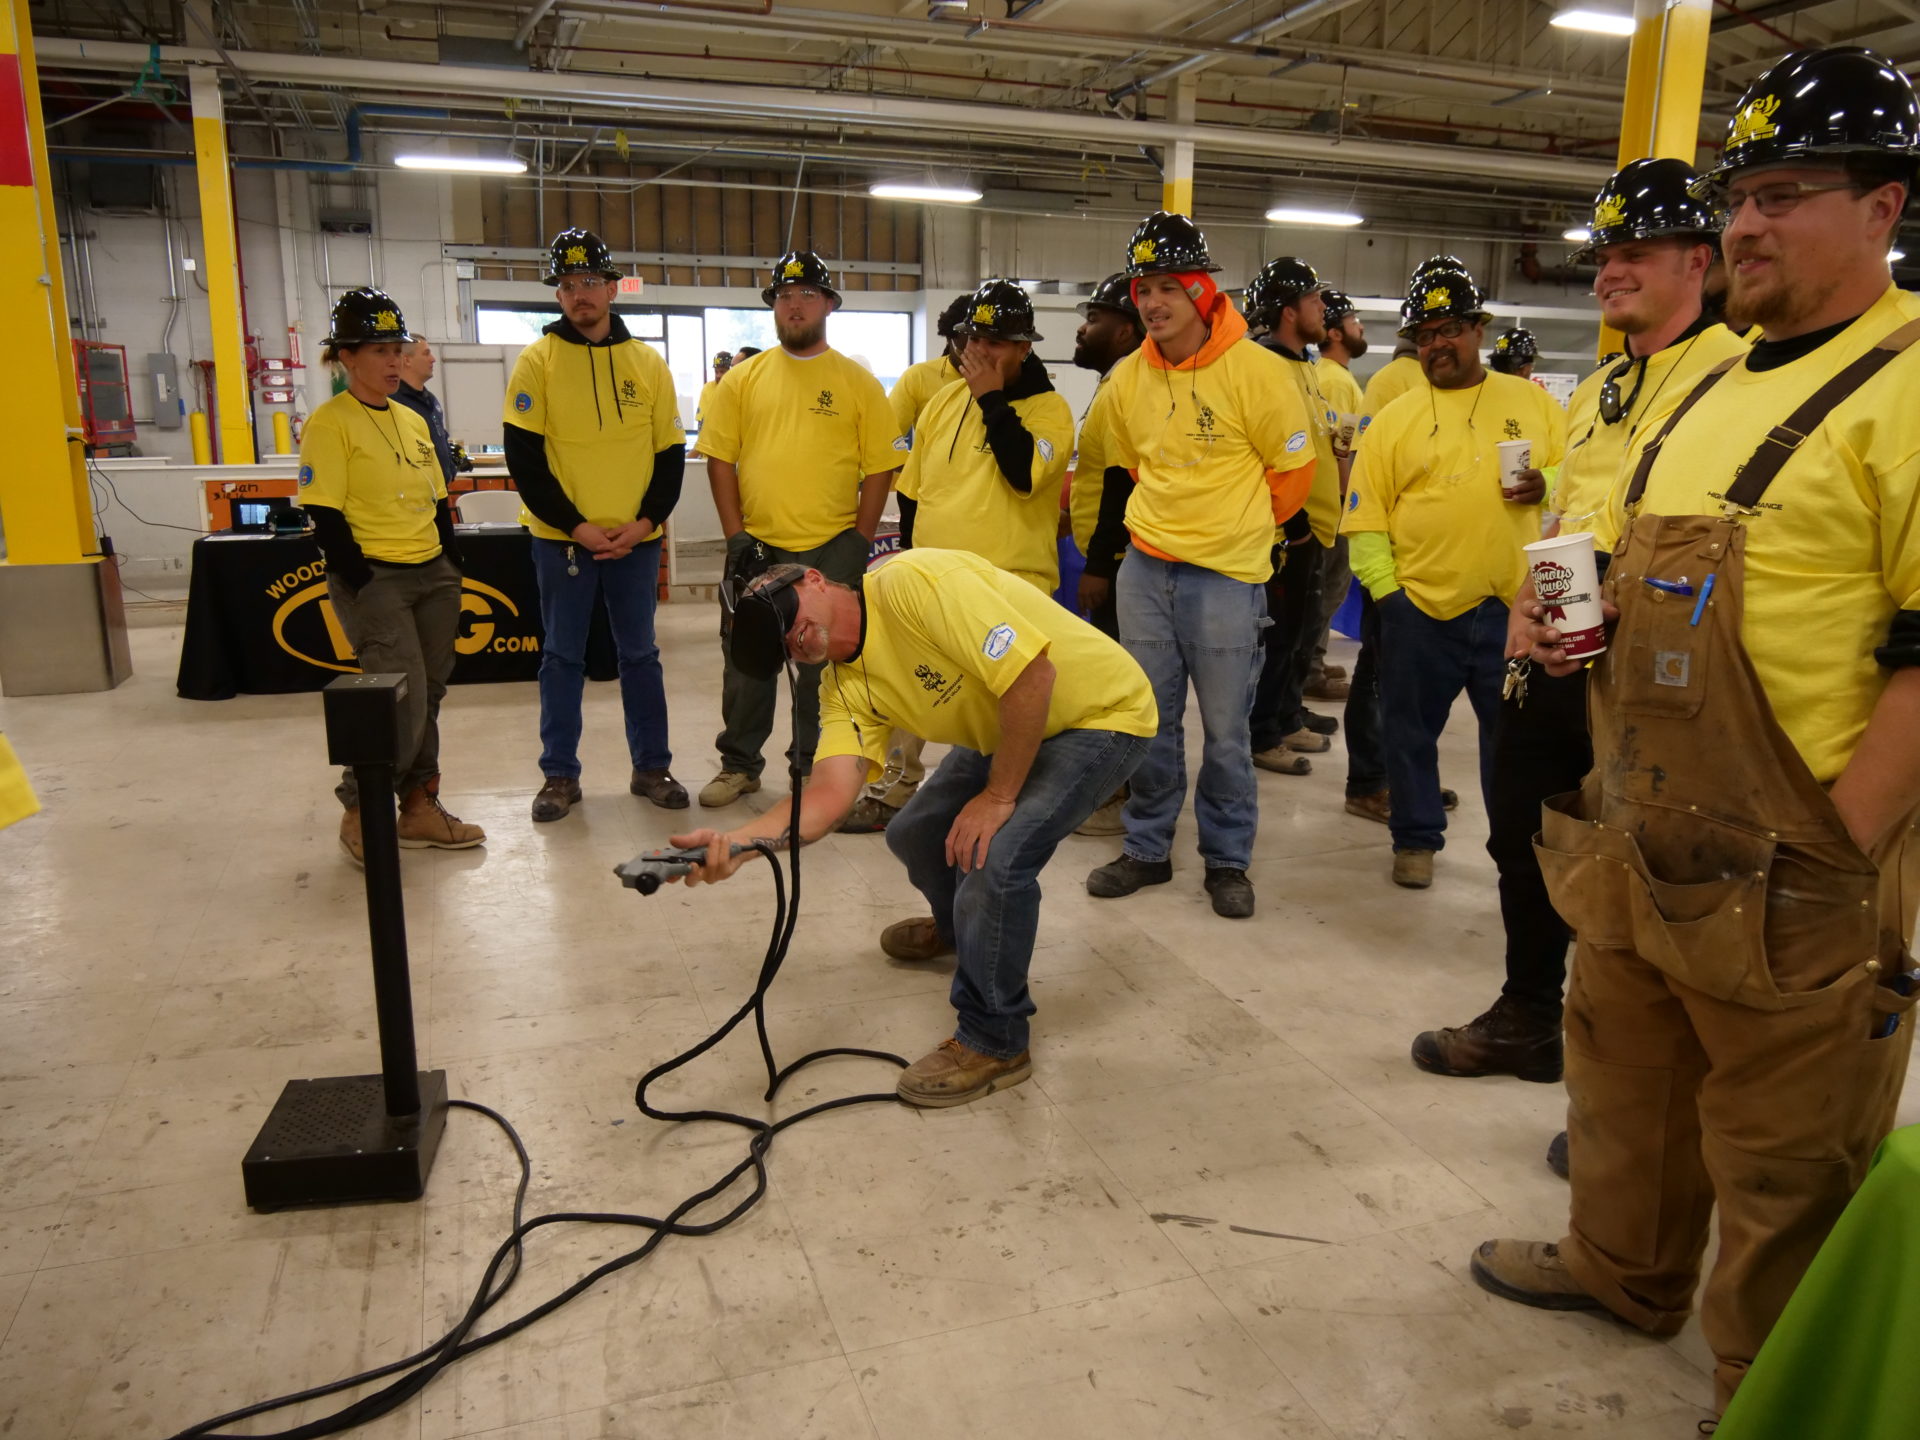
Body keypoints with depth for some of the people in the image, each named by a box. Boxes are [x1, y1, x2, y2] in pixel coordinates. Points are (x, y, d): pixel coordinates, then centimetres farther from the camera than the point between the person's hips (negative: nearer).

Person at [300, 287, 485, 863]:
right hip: (374, 579, -7)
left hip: (433, 577, 7)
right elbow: (326, 517, -11)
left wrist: (453, 572, 10)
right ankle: (360, 811, 6)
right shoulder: (330, 423, -7)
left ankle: (420, 808, 19)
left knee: (428, 696, 9)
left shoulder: (413, 421, 14)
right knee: (403, 701, -13)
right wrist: (365, 588, -15)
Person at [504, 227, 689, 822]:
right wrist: (574, 526, -12)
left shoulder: (647, 361, 5)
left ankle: (651, 767, 20)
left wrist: (647, 521, -7)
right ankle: (559, 775, 16)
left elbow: (671, 452, 6)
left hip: (635, 539, 2)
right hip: (561, 537, -2)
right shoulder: (538, 360, -2)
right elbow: (523, 456, -6)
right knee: (562, 658, 6)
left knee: (640, 655, 9)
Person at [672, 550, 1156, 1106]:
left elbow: (1032, 673, -32)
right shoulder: (847, 691, -4)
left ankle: (994, 1043, -2)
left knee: (995, 857, -24)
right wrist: (735, 843, -37)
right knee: (915, 833, 13)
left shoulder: (907, 582, -27)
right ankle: (958, 926, 46)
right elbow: (830, 794, -19)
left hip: (1102, 711, -8)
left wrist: (998, 796, -23)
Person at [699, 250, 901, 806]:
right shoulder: (744, 378, 6)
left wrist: (860, 541, -6)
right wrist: (735, 533, -4)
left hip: (831, 551, -2)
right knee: (746, 661, 10)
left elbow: (880, 466, 0)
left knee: (824, 667, 8)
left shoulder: (858, 382, 2)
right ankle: (739, 764, 25)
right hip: (757, 549, 2)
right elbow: (720, 457, 4)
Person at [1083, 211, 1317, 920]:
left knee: (1225, 730, 3)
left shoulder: (1256, 370, -10)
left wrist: (1239, 528, 11)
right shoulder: (1127, 377, 4)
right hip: (1144, 569, 4)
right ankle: (1147, 849, 26)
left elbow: (1292, 470, 1)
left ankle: (1227, 860, 20)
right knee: (1150, 721, 11)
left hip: (1226, 576, -4)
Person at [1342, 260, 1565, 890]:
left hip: (1515, 605, 1)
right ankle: (1416, 840, 27)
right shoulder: (1393, 418, 3)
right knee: (1411, 731, 10)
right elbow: (1366, 516, 1)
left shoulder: (1532, 402, 7)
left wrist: (1548, 484, -10)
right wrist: (1384, 588, -7)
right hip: (1420, 606, 0)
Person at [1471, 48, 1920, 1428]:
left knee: (1782, 1163, 10)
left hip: (1792, 880, -8)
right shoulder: (1717, 384, 13)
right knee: (1625, 1074, 24)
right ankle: (1624, 1267, 48)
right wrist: (1577, 621, 4)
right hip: (1646, 846, 8)